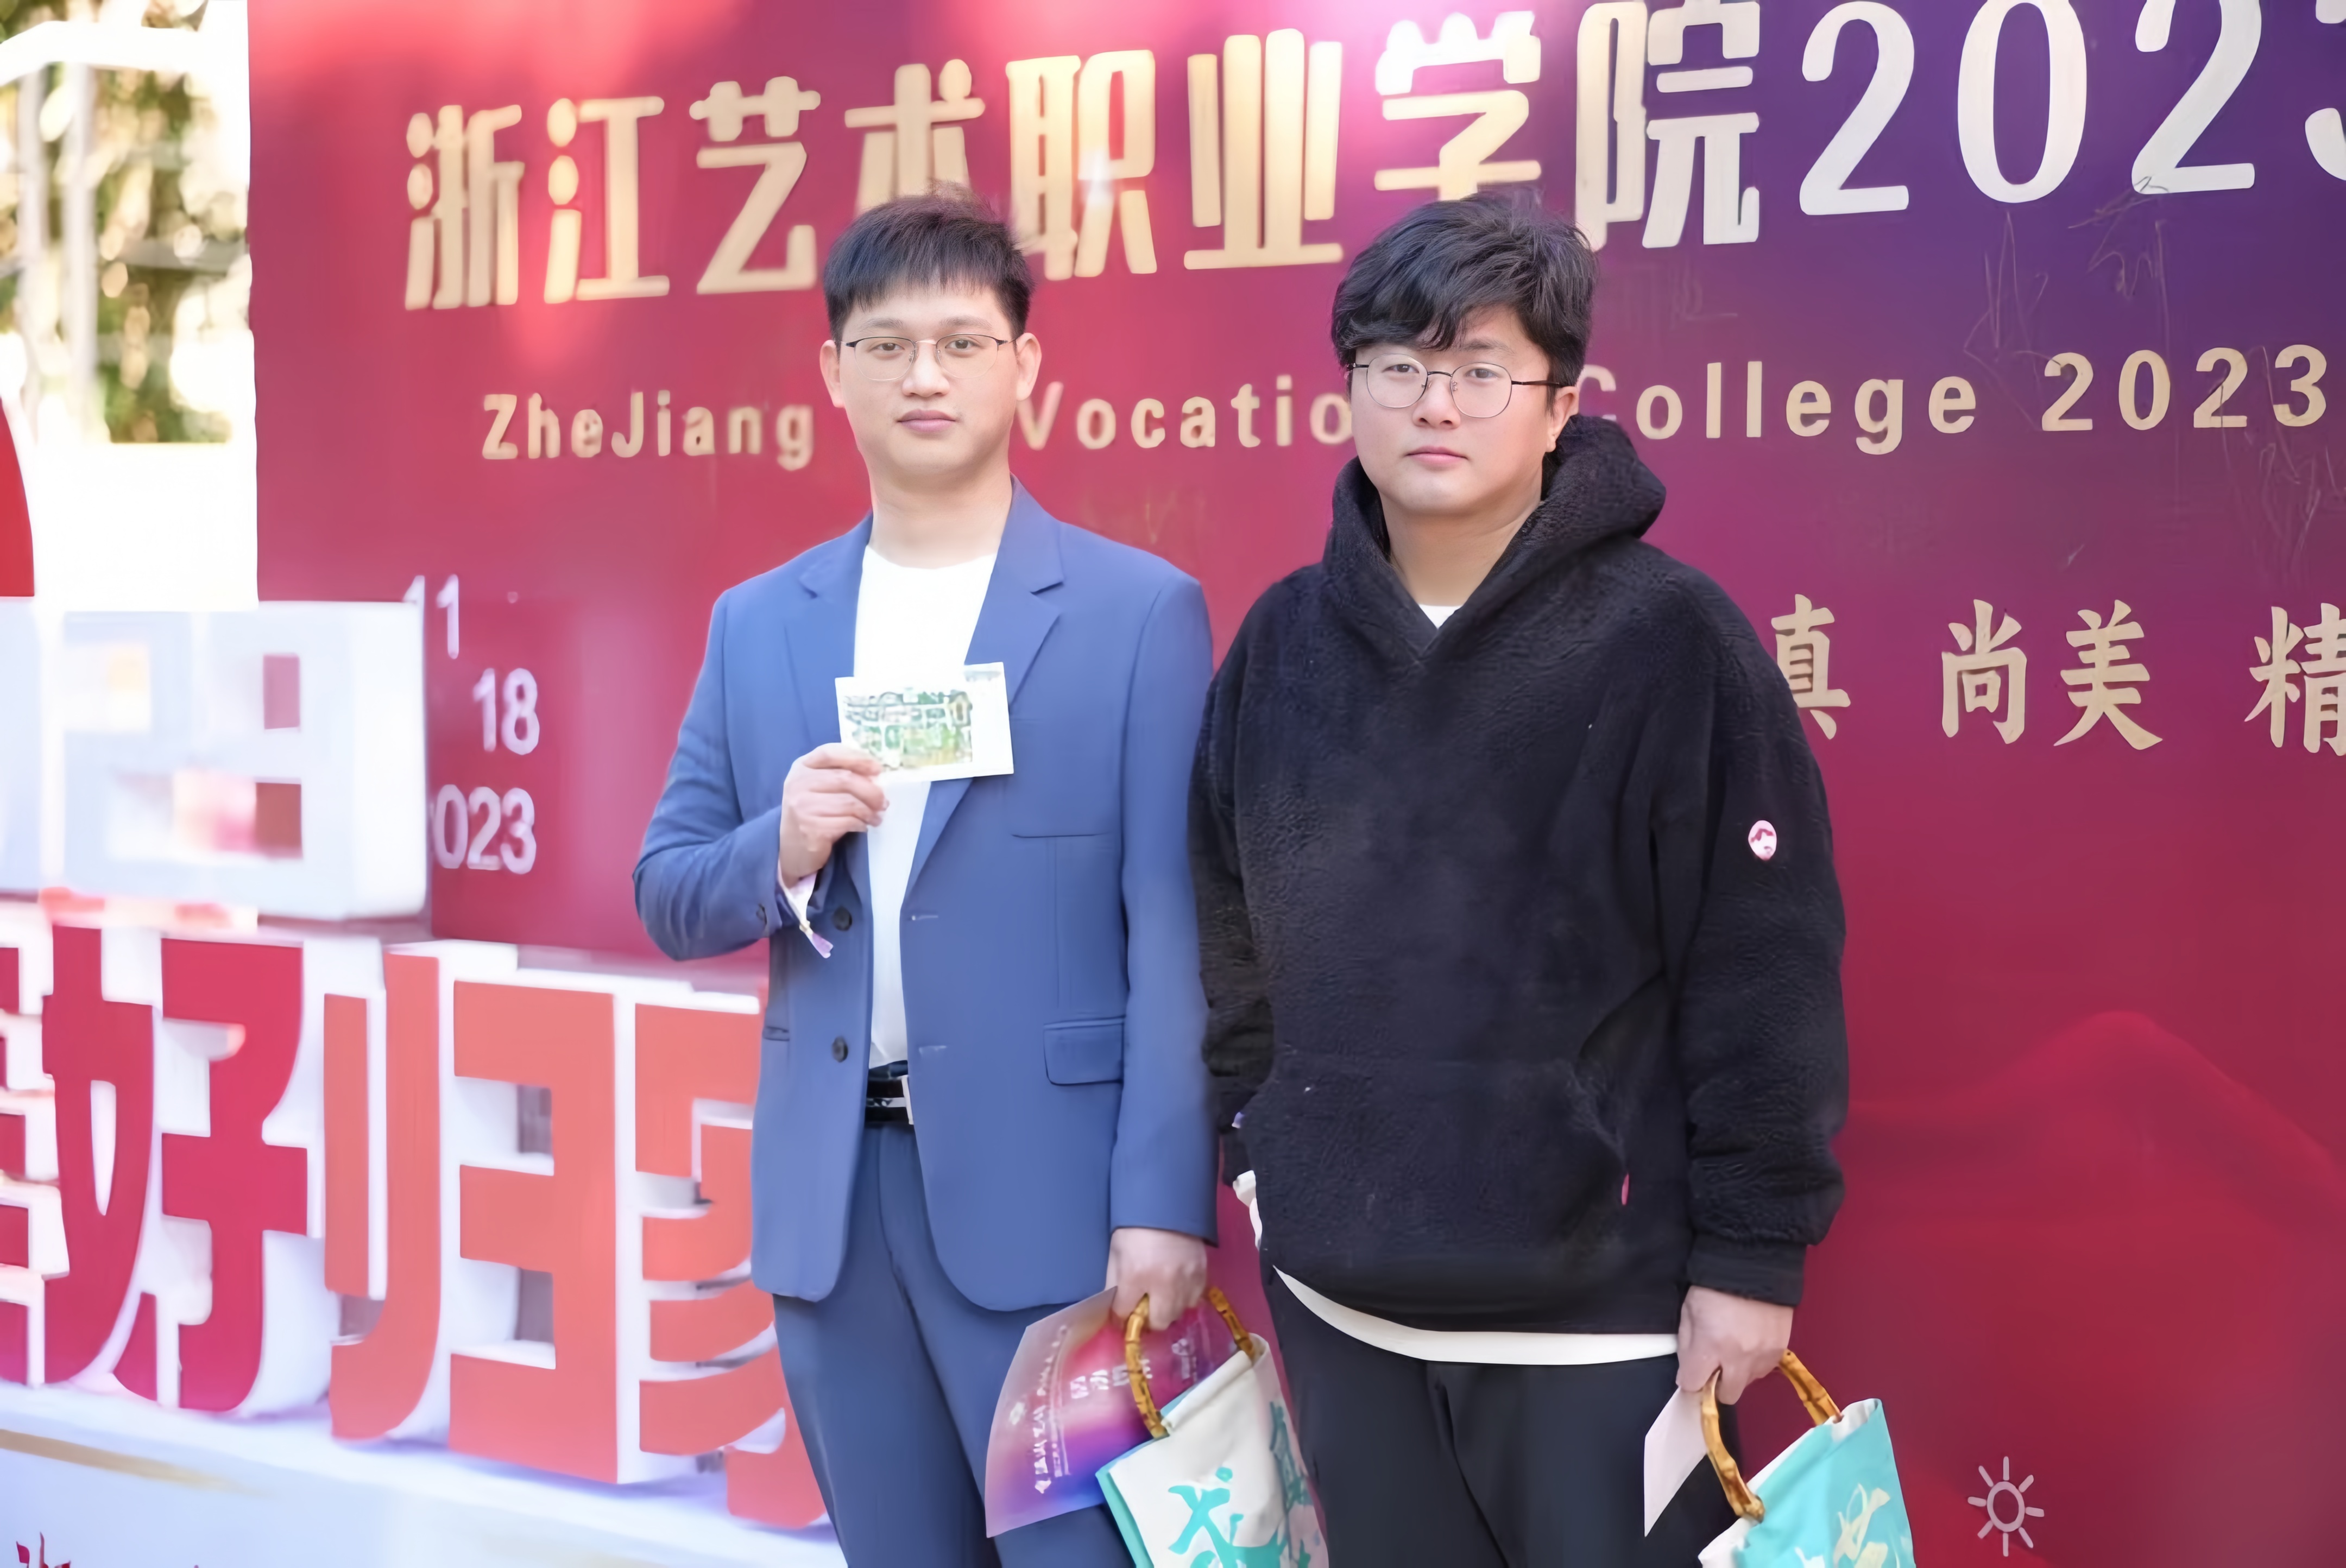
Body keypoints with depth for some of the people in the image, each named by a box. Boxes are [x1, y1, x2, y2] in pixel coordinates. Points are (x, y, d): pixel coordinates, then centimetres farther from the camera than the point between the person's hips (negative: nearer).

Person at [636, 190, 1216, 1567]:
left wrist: (1164, 1202, -14)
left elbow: (1174, 933, -8)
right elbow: (669, 899, 11)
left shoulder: (1140, 612, -4)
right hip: (829, 1197, 4)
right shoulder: (758, 624, 9)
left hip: (1048, 1194, -4)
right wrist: (781, 852, -11)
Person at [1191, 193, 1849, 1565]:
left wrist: (1755, 1253, -10)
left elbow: (1765, 972, -9)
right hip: (1339, 1296, 4)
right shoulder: (1285, 641, 5)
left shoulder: (1671, 638, -9)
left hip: (1600, 1304, -4)